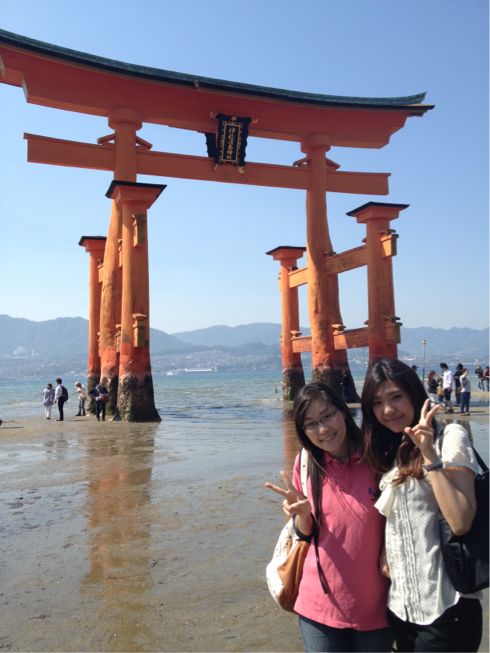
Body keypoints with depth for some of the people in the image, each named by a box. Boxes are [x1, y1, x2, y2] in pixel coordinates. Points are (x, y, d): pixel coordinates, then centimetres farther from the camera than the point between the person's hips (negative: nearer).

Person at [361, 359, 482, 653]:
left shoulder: (450, 437, -9)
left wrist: (430, 457, -24)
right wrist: (383, 553, -3)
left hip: (444, 608, -6)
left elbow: (461, 522, -21)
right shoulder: (390, 455, 9)